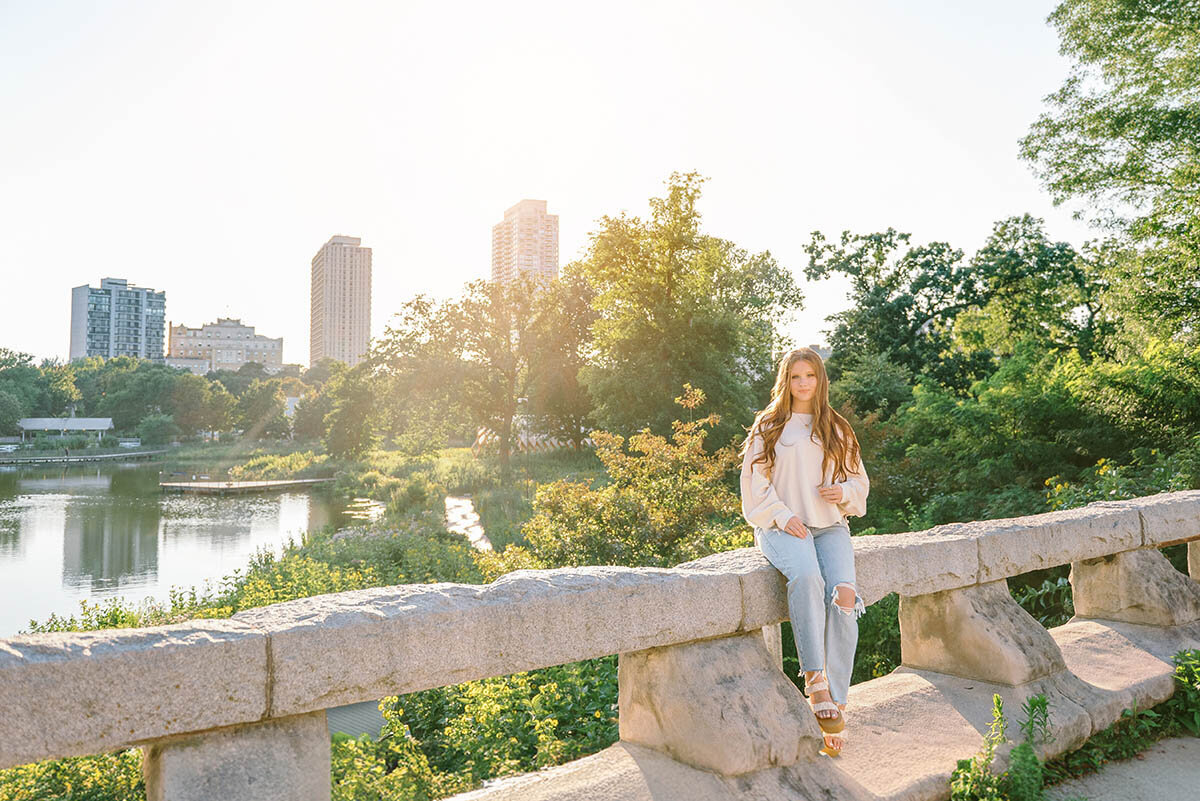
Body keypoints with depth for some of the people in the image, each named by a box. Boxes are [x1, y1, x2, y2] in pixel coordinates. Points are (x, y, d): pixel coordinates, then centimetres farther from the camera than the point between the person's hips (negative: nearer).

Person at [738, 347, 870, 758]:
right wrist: (783, 516, -12)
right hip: (782, 527, -2)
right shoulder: (768, 428, 11)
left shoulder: (837, 430, 20)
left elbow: (860, 481, 22)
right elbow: (754, 485, 4)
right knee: (806, 576, -36)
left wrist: (844, 492, -2)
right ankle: (815, 679, -32)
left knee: (844, 593, -27)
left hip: (830, 526, 3)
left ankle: (835, 701, -23)